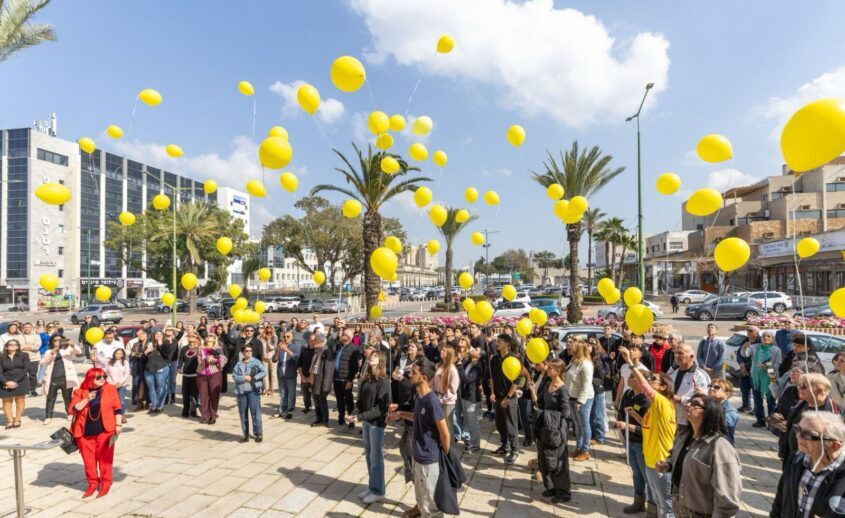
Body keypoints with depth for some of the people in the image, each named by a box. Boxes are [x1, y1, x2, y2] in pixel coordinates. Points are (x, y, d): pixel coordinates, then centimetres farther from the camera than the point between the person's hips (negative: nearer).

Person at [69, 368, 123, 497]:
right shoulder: (80, 392, 1)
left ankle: (105, 483, 15)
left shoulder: (110, 389, -1)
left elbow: (117, 408, 2)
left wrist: (118, 425, -3)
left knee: (104, 458, 3)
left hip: (104, 430, -2)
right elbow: (72, 410, -7)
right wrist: (86, 400, -17)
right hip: (85, 432, 2)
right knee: (88, 459, 9)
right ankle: (93, 483, 25)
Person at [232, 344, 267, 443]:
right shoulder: (238, 364, 9)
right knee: (243, 414, 8)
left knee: (255, 412, -5)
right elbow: (234, 376, 0)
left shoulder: (256, 361, 2)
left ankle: (258, 433, 6)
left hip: (253, 390, -3)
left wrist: (253, 377, -14)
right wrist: (244, 378, -14)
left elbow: (264, 372, -6)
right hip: (241, 391, 3)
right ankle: (246, 434, 19)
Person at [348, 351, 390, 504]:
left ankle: (378, 491, 19)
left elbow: (381, 407, -20)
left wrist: (360, 417, -22)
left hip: (377, 423, -6)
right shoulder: (366, 378, 4)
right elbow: (360, 400, 7)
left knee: (376, 457, 5)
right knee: (368, 455, 16)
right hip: (366, 420, 6)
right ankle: (371, 486, 31)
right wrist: (354, 414, -10)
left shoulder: (384, 382, -16)